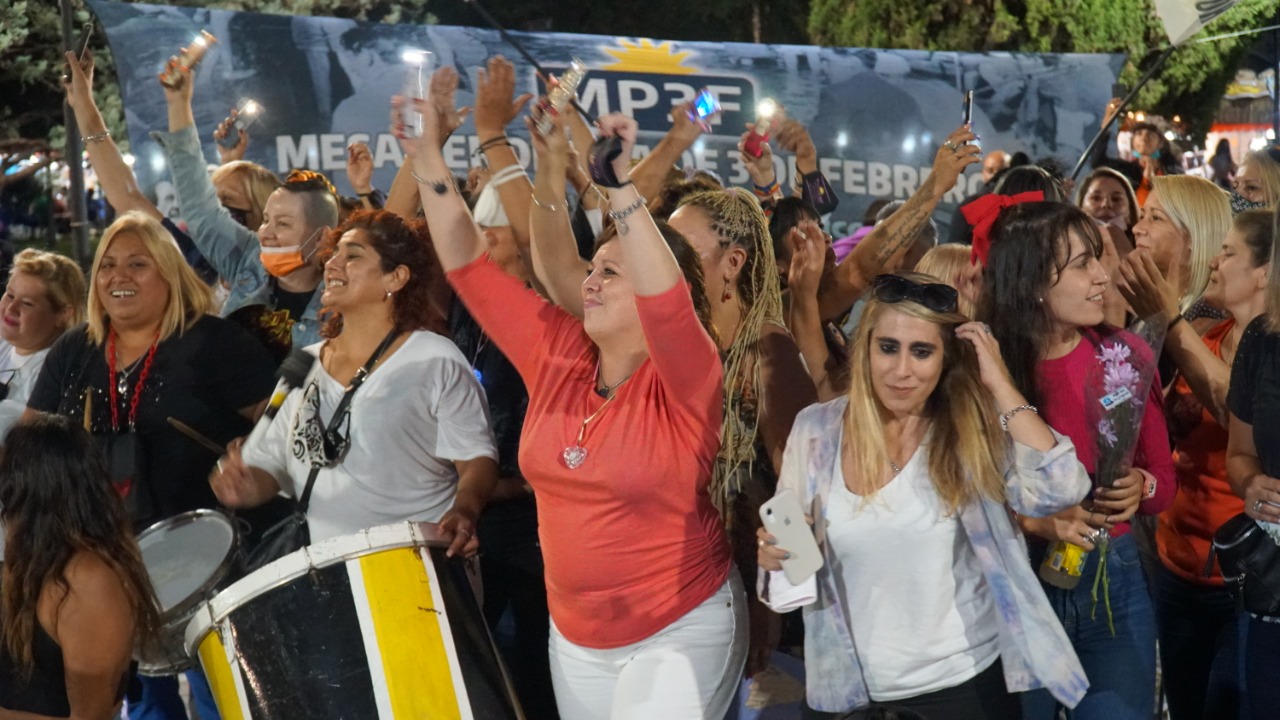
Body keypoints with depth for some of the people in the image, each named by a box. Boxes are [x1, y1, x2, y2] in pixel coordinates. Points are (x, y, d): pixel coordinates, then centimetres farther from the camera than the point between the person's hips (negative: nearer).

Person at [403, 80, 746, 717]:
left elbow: (666, 298, -37)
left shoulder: (686, 382, -16)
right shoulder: (558, 355, -2)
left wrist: (620, 185, -40)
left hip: (679, 632, -6)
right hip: (574, 633, 6)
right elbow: (470, 267, -1)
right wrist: (428, 161, -7)